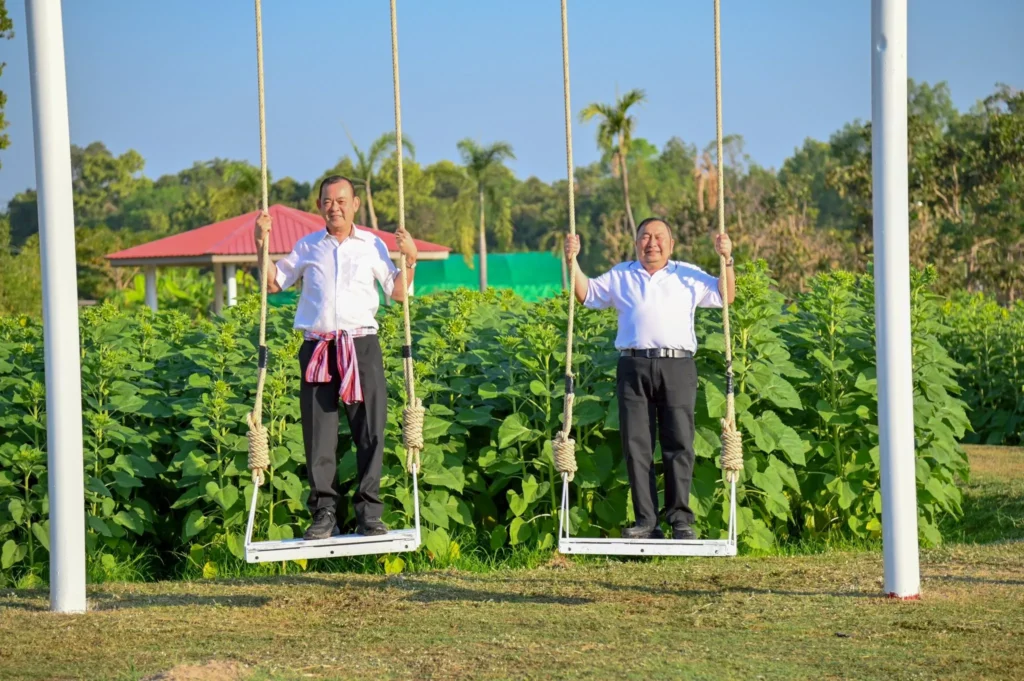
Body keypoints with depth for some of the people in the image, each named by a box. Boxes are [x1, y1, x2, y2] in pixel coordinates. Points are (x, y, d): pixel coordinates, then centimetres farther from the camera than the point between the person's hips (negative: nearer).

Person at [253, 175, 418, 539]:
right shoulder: (307, 246, 14)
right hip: (317, 349, 1)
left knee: (369, 430, -3)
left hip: (361, 346, -1)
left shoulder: (373, 245, 10)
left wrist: (409, 260, -3)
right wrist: (261, 244, 8)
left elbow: (398, 294, 11)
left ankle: (369, 513, 0)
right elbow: (274, 283, 18)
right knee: (318, 433, -3)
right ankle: (324, 512, 0)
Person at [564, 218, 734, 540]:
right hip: (634, 366, 1)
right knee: (636, 445, -3)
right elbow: (586, 294, 21)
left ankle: (680, 519, -3)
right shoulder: (620, 276, 21)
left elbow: (725, 295, 15)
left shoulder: (688, 275, 18)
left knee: (679, 443, -6)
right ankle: (646, 520, -1)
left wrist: (727, 260, 1)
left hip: (677, 366, -1)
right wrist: (573, 262, 8)